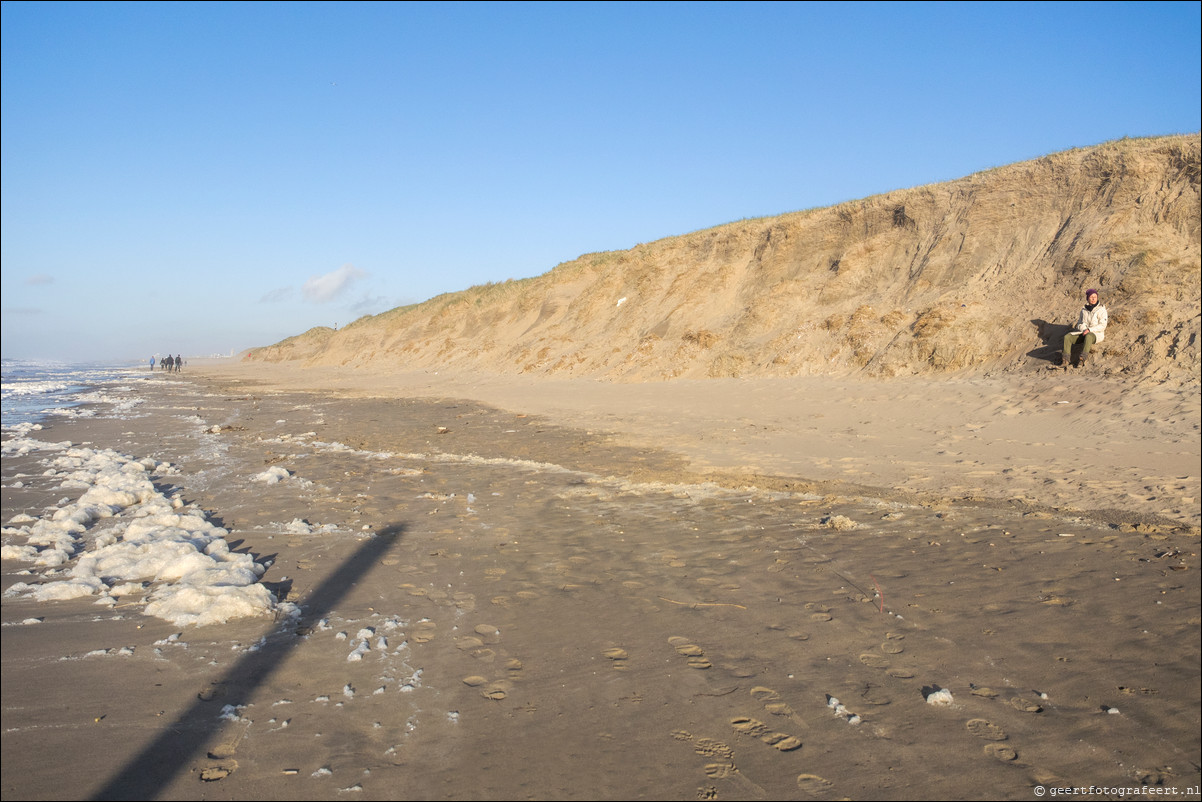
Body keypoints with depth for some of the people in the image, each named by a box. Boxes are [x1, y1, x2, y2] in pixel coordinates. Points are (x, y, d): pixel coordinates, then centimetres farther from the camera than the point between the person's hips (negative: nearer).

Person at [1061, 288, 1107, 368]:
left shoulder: (1101, 309, -1)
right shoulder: (1084, 309, 13)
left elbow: (1102, 326, -8)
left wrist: (1089, 330, -19)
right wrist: (1084, 329, -10)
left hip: (1096, 333, -4)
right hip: (1083, 332, 4)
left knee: (1088, 337, -42)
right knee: (1067, 337, -24)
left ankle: (1081, 360, -53)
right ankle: (1065, 361, -38)